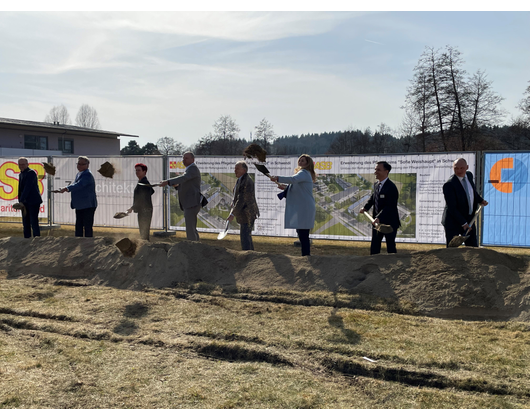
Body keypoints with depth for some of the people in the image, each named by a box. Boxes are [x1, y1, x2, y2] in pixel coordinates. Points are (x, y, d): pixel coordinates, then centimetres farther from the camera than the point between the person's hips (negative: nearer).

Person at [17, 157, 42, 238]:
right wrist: (21, 201, 13)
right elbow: (21, 189, 19)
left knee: (34, 223, -9)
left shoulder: (31, 173, -12)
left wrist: (21, 201, -25)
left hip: (33, 201, -8)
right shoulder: (21, 174, 17)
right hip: (25, 202, 8)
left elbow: (27, 187, -21)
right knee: (26, 223, 8)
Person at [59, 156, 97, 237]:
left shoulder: (88, 175, -15)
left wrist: (66, 188, -41)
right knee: (78, 226, 14)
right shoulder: (79, 174, 15)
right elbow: (74, 184, 16)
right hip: (79, 206, 9)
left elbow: (79, 185, -30)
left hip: (88, 206, -9)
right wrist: (65, 189, -5)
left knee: (88, 227, -4)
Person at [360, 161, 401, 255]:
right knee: (374, 247, 13)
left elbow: (389, 207, -28)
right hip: (377, 222, 8)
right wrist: (366, 207, 10)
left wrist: (379, 218, -36)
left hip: (389, 223, -8)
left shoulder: (391, 187, -20)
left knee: (391, 248, 4)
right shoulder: (376, 185, 7)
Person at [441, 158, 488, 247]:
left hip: (469, 220, 7)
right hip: (453, 221, -7)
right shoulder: (449, 184, -23)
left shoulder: (469, 175, 0)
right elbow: (452, 208, -23)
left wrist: (480, 200, 13)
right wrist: (463, 223, -22)